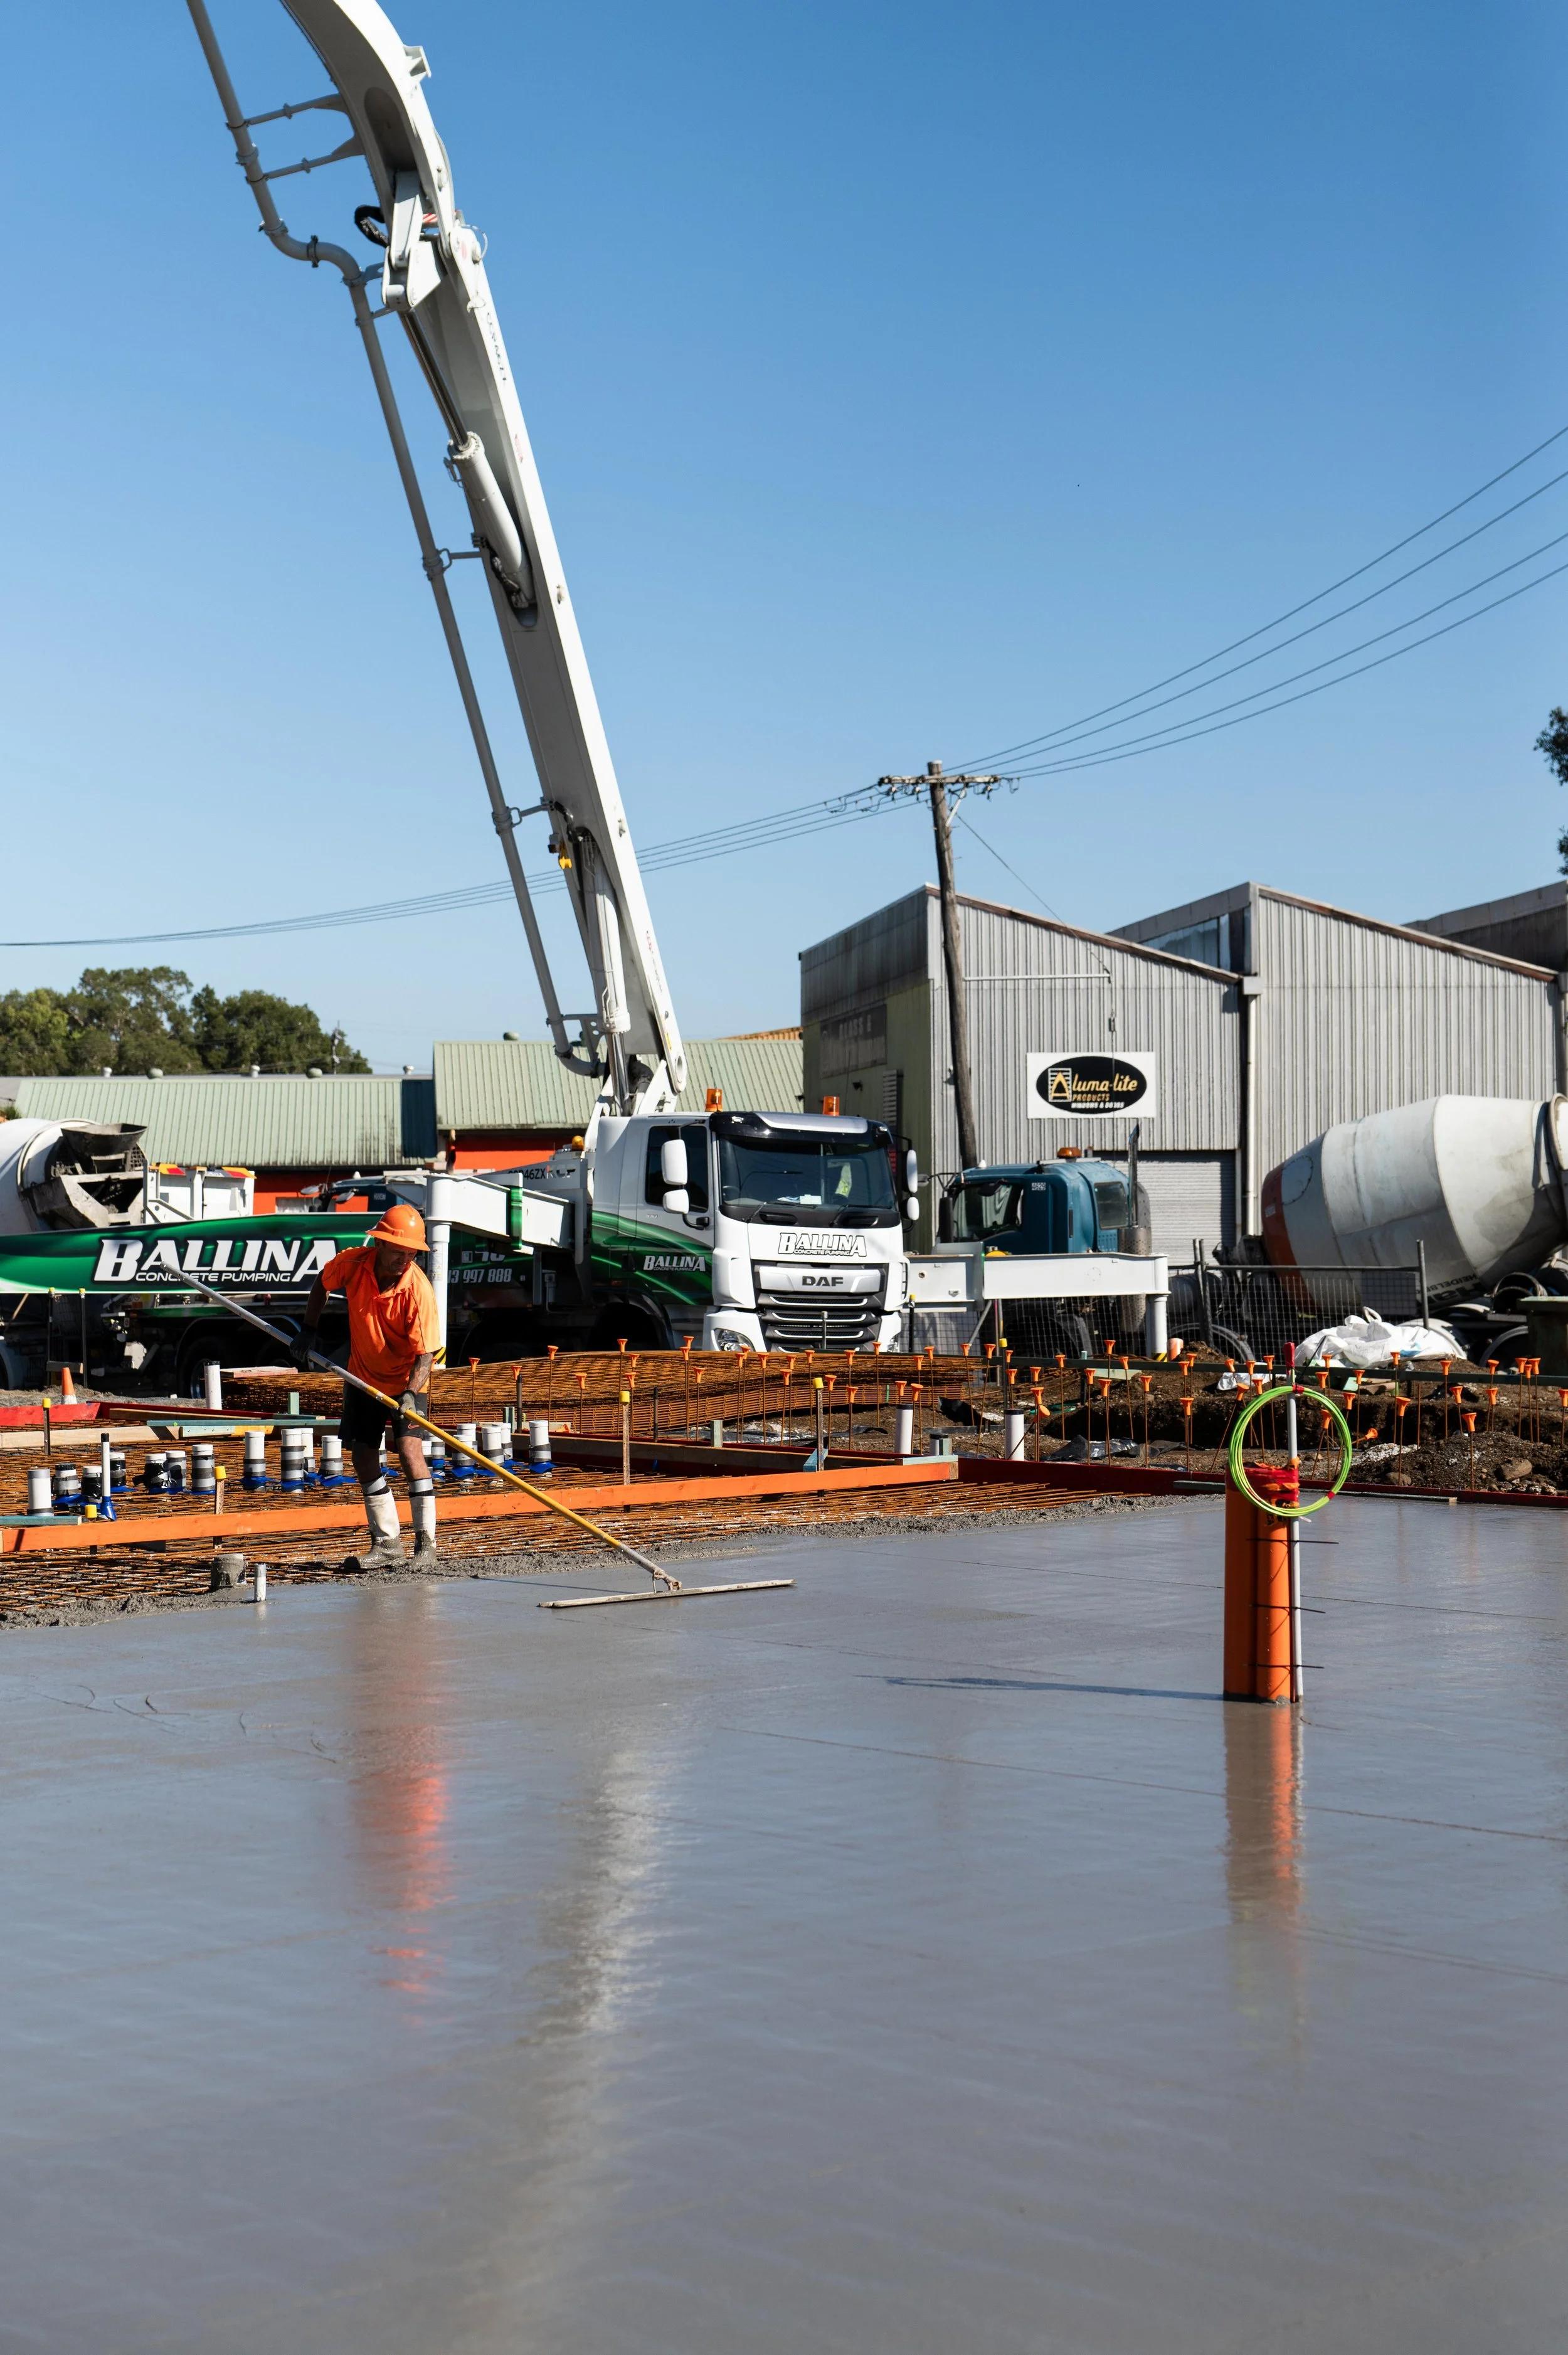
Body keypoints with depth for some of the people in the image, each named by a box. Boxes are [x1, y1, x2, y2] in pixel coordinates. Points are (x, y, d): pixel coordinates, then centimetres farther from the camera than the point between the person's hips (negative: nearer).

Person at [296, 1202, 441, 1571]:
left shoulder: (418, 1289, -27)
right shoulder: (354, 1263, -17)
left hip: (407, 1378, -5)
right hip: (363, 1375, 5)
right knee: (363, 1455, 4)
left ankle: (426, 1541, -15)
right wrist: (309, 1331, 3)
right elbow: (323, 1283, 7)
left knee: (407, 1444, -21)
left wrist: (411, 1393, -43)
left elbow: (426, 1352, -29)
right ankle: (387, 1543, 14)